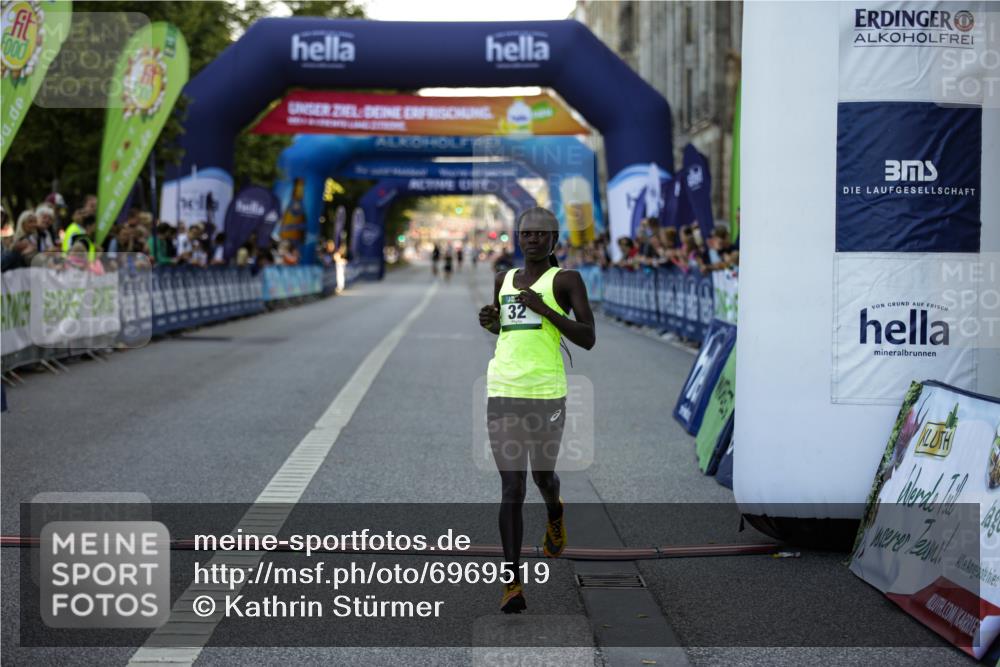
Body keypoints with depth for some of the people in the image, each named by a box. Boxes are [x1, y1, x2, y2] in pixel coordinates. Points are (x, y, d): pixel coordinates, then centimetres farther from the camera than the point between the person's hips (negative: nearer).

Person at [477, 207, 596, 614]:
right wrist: (489, 321, 8)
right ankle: (512, 582, -5)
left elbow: (589, 339, -7)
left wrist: (544, 310, -15)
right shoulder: (503, 280, 15)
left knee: (542, 474, 13)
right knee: (512, 486, -5)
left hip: (546, 392, -3)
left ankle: (554, 515, 51)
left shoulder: (566, 280, 1)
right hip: (503, 391, 3)